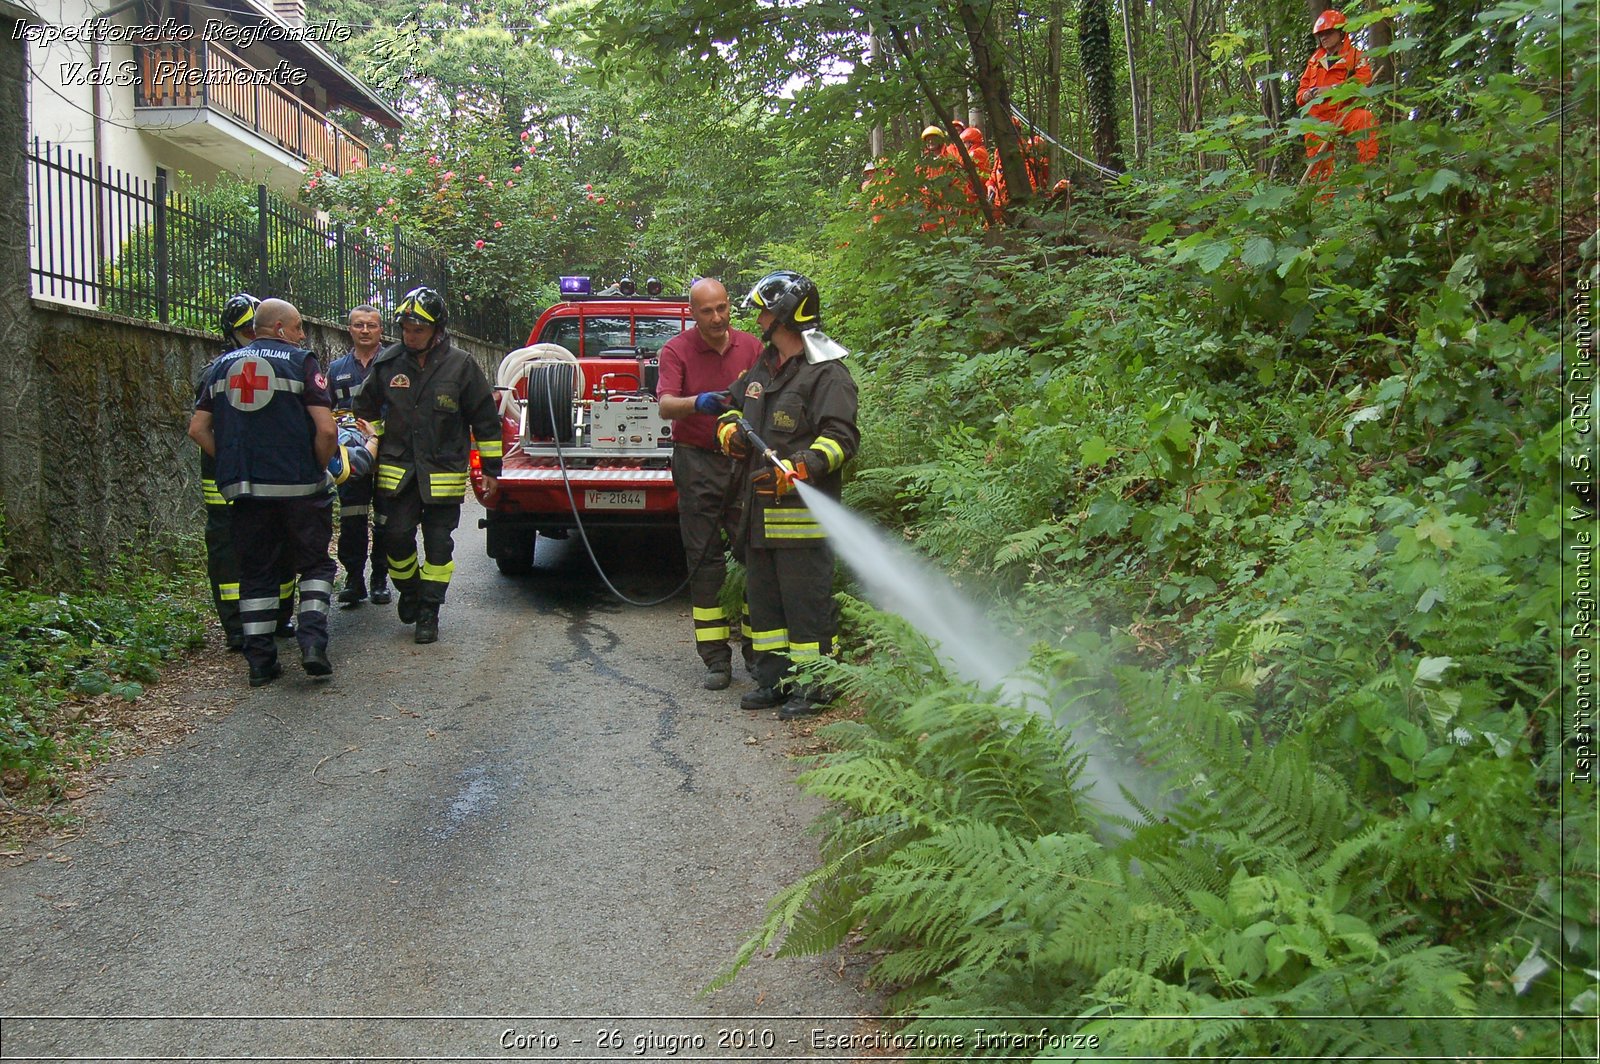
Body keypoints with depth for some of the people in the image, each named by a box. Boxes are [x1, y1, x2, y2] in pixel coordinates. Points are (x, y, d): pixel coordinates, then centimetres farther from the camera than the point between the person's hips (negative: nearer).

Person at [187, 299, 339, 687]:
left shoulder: (222, 366, 12)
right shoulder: (300, 362, -4)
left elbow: (198, 429, 9)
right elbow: (326, 429, -14)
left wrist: (231, 463, 15)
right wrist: (320, 468, 1)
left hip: (244, 490, 4)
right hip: (299, 487, -4)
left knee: (256, 574, 12)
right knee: (315, 564, 10)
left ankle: (260, 661, 12)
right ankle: (313, 639, -7)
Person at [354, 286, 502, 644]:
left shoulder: (460, 366, -6)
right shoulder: (388, 363, 2)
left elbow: (486, 421, 0)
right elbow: (367, 410, 18)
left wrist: (491, 470, 0)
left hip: (444, 473, -2)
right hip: (397, 470, 2)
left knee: (438, 544, 2)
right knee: (397, 538, 0)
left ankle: (429, 612, 12)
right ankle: (409, 592, 27)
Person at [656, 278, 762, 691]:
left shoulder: (751, 346, 7)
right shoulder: (677, 349, -1)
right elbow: (665, 405, -14)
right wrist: (698, 402, -33)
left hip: (744, 459, 2)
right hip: (697, 460, -2)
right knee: (705, 559, 0)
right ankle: (716, 657, 6)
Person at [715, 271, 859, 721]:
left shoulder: (827, 375, -11)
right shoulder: (763, 367, 17)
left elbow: (839, 438, -18)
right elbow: (734, 406, 30)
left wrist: (796, 470, -31)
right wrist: (730, 429, 6)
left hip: (804, 511, -9)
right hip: (760, 506, 9)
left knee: (807, 600, -4)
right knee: (763, 595, 15)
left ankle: (814, 686, 6)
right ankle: (774, 679, 26)